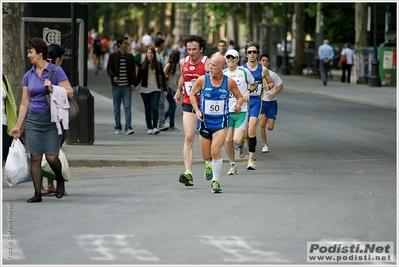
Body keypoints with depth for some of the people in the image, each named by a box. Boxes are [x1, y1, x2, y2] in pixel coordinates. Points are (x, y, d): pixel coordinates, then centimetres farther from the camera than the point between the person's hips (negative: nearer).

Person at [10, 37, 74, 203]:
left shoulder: (56, 71, -5)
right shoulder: (28, 75, 8)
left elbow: (70, 93, -7)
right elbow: (25, 103, 11)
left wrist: (53, 89, -22)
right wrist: (18, 126, 10)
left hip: (52, 119, -4)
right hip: (33, 119, 4)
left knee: (51, 157, -7)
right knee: (35, 157, -1)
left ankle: (60, 181, 23)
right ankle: (37, 194, 4)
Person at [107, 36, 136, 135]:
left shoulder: (130, 56, 10)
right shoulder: (113, 56, 4)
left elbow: (133, 70, 9)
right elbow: (109, 68, 1)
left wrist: (133, 83, -1)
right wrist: (113, 76, -19)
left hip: (127, 86, 1)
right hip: (116, 86, -1)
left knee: (128, 107, -8)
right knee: (117, 108, 6)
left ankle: (128, 128, -11)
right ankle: (117, 128, 15)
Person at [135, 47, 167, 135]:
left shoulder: (158, 65, 3)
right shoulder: (143, 65, 4)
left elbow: (163, 77, 6)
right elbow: (139, 78, 6)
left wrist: (165, 89, 0)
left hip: (156, 90, -1)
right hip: (145, 90, 1)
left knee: (155, 108, -13)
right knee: (147, 109, 4)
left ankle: (155, 127, -17)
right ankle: (149, 128, 10)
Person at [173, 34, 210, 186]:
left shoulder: (208, 63, -12)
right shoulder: (183, 62, 5)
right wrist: (178, 90, 32)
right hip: (188, 105, 3)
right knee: (188, 137, -11)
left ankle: (208, 163, 41)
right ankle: (188, 173, -20)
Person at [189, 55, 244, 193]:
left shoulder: (229, 82, -5)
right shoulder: (202, 80, -5)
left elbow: (240, 96, 9)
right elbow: (193, 94, 8)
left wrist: (238, 105, -13)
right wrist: (197, 110, -6)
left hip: (221, 122, -2)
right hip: (205, 121, 2)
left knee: (216, 152, -18)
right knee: (206, 156, 10)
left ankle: (216, 181, -5)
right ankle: (210, 165, 47)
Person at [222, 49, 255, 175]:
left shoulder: (244, 72, 0)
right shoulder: (222, 74, 5)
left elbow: (254, 84, 14)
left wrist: (248, 91, -5)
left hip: (242, 111, -2)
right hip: (226, 110, 2)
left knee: (237, 139, -14)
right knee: (227, 140, -3)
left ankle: (241, 145, 23)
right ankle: (232, 164, 16)